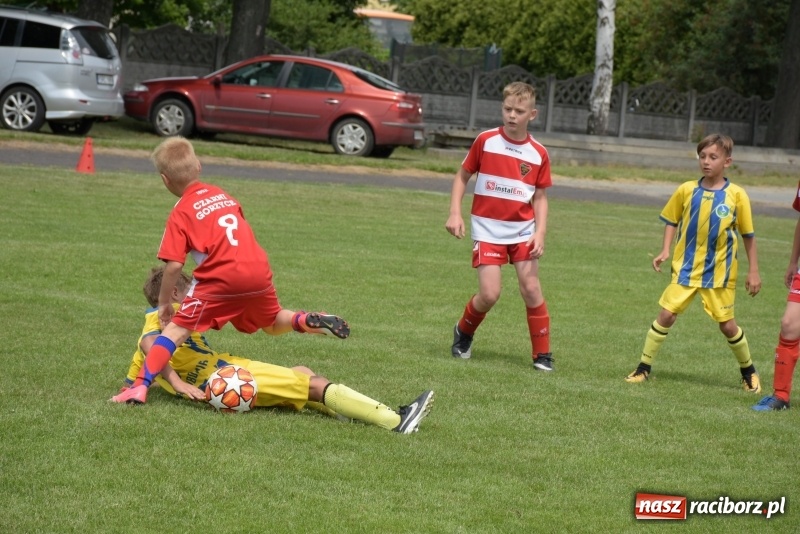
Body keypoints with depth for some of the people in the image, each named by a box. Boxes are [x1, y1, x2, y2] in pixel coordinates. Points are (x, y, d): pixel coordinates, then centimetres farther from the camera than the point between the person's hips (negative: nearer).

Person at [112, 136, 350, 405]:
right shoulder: (221, 195, 18)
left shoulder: (180, 214, 0)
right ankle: (309, 321, 3)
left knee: (177, 329, 1)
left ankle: (140, 387, -8)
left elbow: (174, 265, -7)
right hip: (258, 271, 5)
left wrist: (163, 303, 4)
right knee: (273, 324, 30)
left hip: (222, 279, -5)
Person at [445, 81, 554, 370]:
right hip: (488, 229, -1)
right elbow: (462, 175, 5)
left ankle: (542, 354, 6)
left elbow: (540, 196, 6)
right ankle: (463, 332, 21)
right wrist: (455, 213, -5)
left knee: (531, 289, -6)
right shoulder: (486, 141, -4)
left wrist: (540, 232, -6)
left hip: (522, 230, 1)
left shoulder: (538, 153, -1)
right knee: (489, 295, -9)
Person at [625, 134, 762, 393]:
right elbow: (672, 221, 11)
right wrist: (665, 250, -2)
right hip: (686, 268, 1)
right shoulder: (687, 190, -2)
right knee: (666, 315, -5)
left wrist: (753, 271, 1)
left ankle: (749, 372, 24)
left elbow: (748, 235, 1)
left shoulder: (736, 195, -7)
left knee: (727, 324, 4)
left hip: (720, 272, -1)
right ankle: (643, 367, 5)